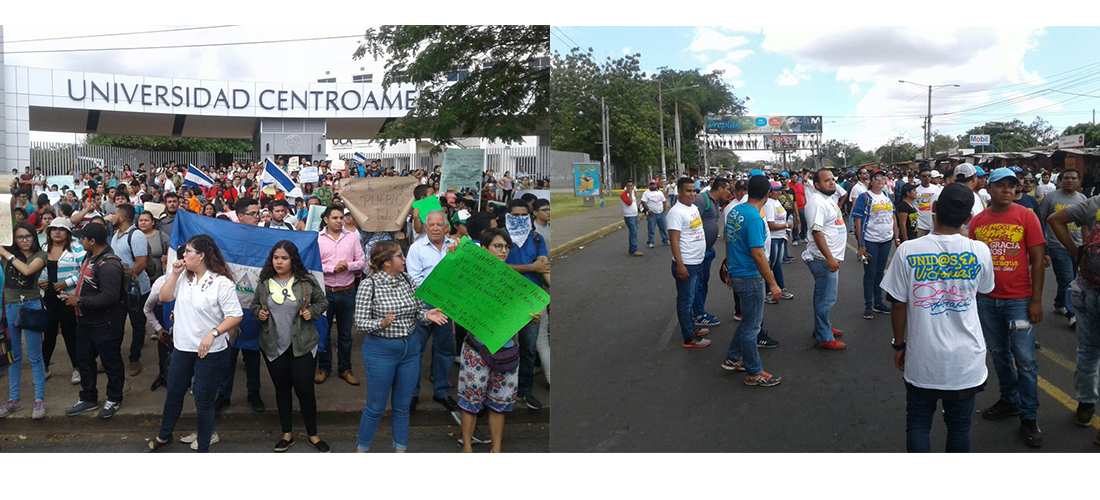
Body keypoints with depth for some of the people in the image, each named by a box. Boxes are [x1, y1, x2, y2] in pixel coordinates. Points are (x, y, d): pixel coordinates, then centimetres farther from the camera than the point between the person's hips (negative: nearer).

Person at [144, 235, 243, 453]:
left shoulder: (221, 283, -18)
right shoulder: (185, 278, 5)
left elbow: (235, 316, -20)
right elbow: (164, 297, 3)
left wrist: (213, 333, -29)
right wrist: (175, 273, -5)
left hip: (210, 352, -7)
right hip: (182, 348, 7)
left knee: (204, 402, 5)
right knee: (174, 394, 23)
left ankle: (203, 449, 22)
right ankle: (164, 437, 46)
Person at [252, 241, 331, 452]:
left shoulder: (306, 282, -7)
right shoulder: (264, 283, 0)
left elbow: (322, 301, 5)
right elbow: (255, 304, 14)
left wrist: (312, 312, -14)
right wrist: (259, 313, -7)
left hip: (302, 345, -3)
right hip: (273, 346, 3)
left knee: (304, 389, 1)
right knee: (282, 389, 14)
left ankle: (313, 435, 19)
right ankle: (287, 434, 30)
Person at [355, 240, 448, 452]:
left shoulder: (407, 280, 2)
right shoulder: (369, 284, -13)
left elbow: (418, 310, 9)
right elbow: (360, 323, -13)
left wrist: (427, 315, -13)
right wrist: (382, 324, -31)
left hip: (410, 349, 5)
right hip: (380, 350, -5)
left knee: (403, 405, 15)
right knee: (376, 406, 7)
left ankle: (400, 451, 31)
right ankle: (362, 450, 28)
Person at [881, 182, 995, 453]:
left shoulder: (907, 251, -15)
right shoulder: (980, 251, -10)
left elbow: (898, 305, -9)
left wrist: (899, 345, 5)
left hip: (922, 359, -1)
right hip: (966, 361, 2)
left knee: (918, 425, 14)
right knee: (959, 428, 18)